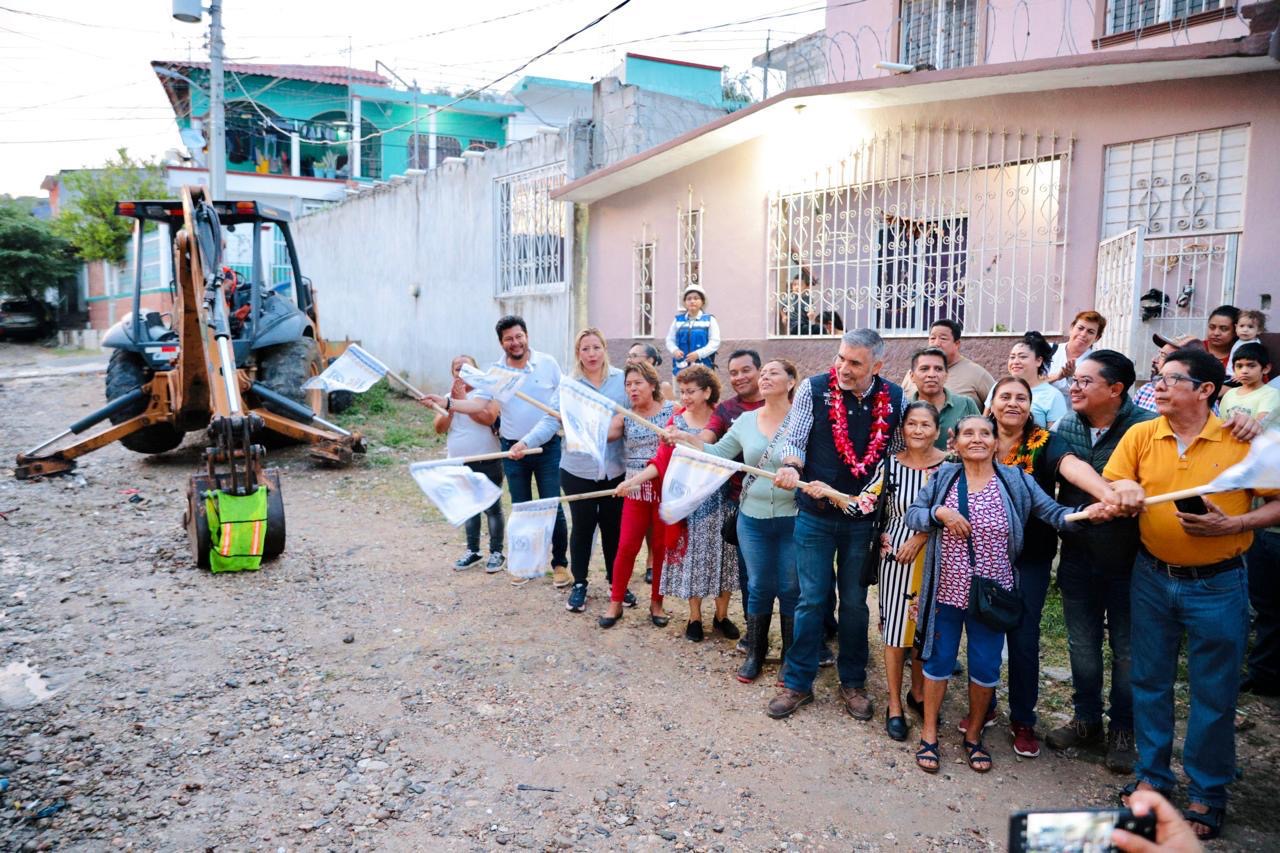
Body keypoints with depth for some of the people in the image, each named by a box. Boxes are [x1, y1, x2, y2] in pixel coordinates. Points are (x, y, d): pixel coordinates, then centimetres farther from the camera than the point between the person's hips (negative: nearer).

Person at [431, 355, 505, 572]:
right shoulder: (448, 398, 10)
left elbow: (489, 418, -23)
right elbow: (439, 428, -1)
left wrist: (463, 400, -17)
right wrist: (452, 403, -13)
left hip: (487, 462, -5)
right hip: (459, 464, 5)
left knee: (492, 508, 2)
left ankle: (496, 552, 12)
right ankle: (473, 551, 26)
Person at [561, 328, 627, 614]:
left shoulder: (621, 379, 1)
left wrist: (617, 430, -11)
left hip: (615, 469, 1)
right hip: (579, 469, -1)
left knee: (614, 526, 8)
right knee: (582, 527, 6)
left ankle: (616, 581, 27)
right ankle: (579, 584, 23)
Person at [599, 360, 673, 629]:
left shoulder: (671, 410, -2)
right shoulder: (625, 416, 2)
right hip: (636, 490, 1)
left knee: (661, 547, 9)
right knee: (626, 546, 1)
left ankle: (656, 602, 24)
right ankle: (616, 602, 16)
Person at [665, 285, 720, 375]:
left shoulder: (710, 320, 4)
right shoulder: (678, 320, 12)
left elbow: (715, 342, -4)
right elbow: (670, 340, 11)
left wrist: (698, 354, -17)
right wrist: (675, 350, -11)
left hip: (703, 367, -2)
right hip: (681, 368, 3)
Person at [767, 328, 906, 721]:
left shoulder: (893, 399, -2)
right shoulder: (813, 389, -8)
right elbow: (793, 439, -7)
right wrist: (791, 466, -28)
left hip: (863, 518, 2)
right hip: (815, 515, -2)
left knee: (855, 602, 13)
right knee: (812, 600, 5)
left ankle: (852, 682, 29)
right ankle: (798, 683, 20)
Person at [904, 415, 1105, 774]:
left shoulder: (1015, 480, -3)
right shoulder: (943, 477, -2)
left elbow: (1053, 513, -8)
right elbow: (911, 515, 0)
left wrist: (1084, 513, -27)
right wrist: (940, 512, -18)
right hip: (946, 591, 0)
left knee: (986, 668, 10)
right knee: (938, 661, 9)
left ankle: (974, 735, 32)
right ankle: (929, 735, 25)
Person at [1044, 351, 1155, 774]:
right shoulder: (1065, 428, -1)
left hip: (1129, 560, -4)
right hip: (1078, 557, 4)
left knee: (1127, 648, 12)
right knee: (1082, 644, 16)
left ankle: (1122, 730, 29)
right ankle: (1086, 720, 34)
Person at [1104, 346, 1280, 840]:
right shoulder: (1141, 435, -2)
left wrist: (1231, 525, -20)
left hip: (1217, 584, -2)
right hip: (1152, 578, 3)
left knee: (1214, 692, 9)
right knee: (1150, 680, 14)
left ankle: (1208, 791, 27)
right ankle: (1152, 774, 32)